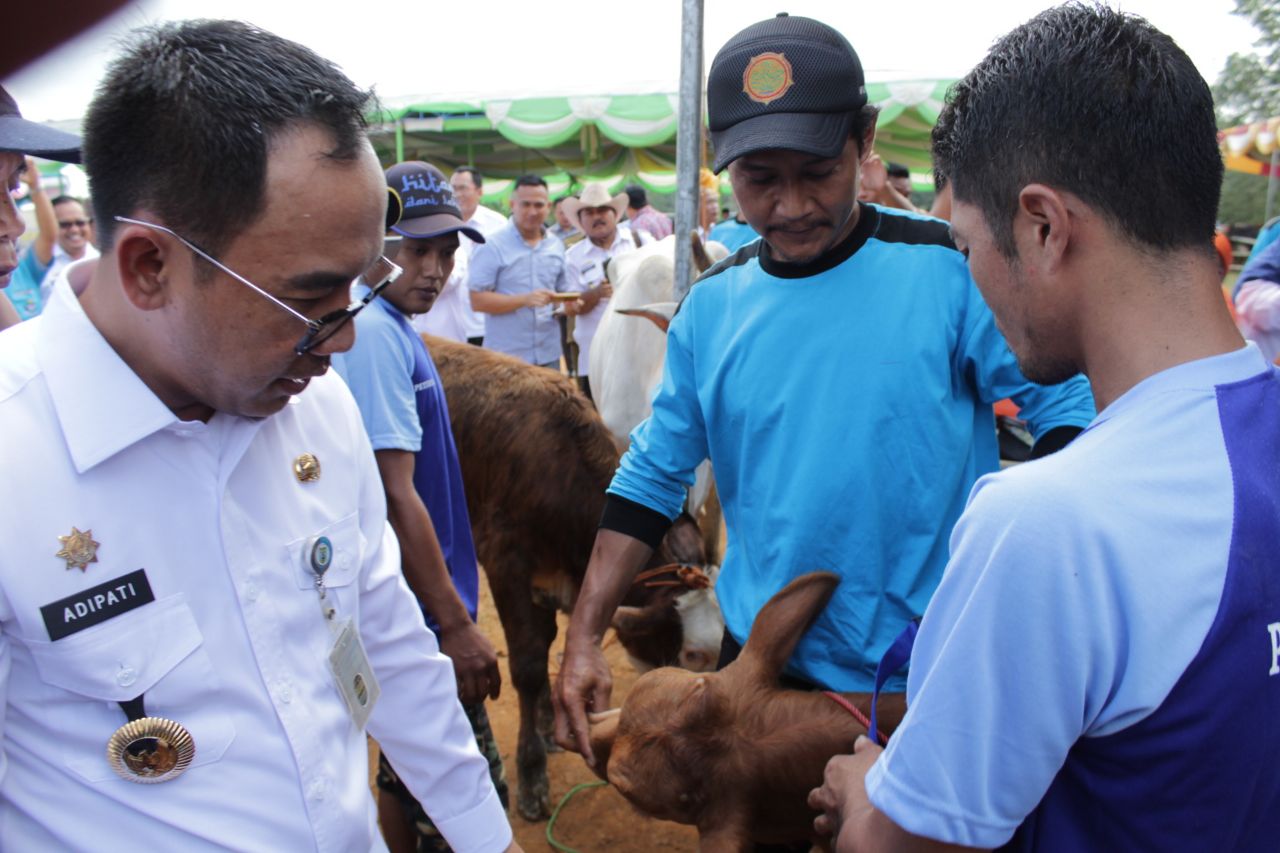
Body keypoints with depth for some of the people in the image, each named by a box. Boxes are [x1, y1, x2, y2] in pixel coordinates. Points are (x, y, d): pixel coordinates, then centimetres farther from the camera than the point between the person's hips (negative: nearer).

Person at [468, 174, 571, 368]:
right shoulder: (492, 246, -7)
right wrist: (524, 299, -22)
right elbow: (478, 300, -12)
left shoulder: (556, 246, 12)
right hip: (505, 357, -5)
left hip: (549, 355, 6)